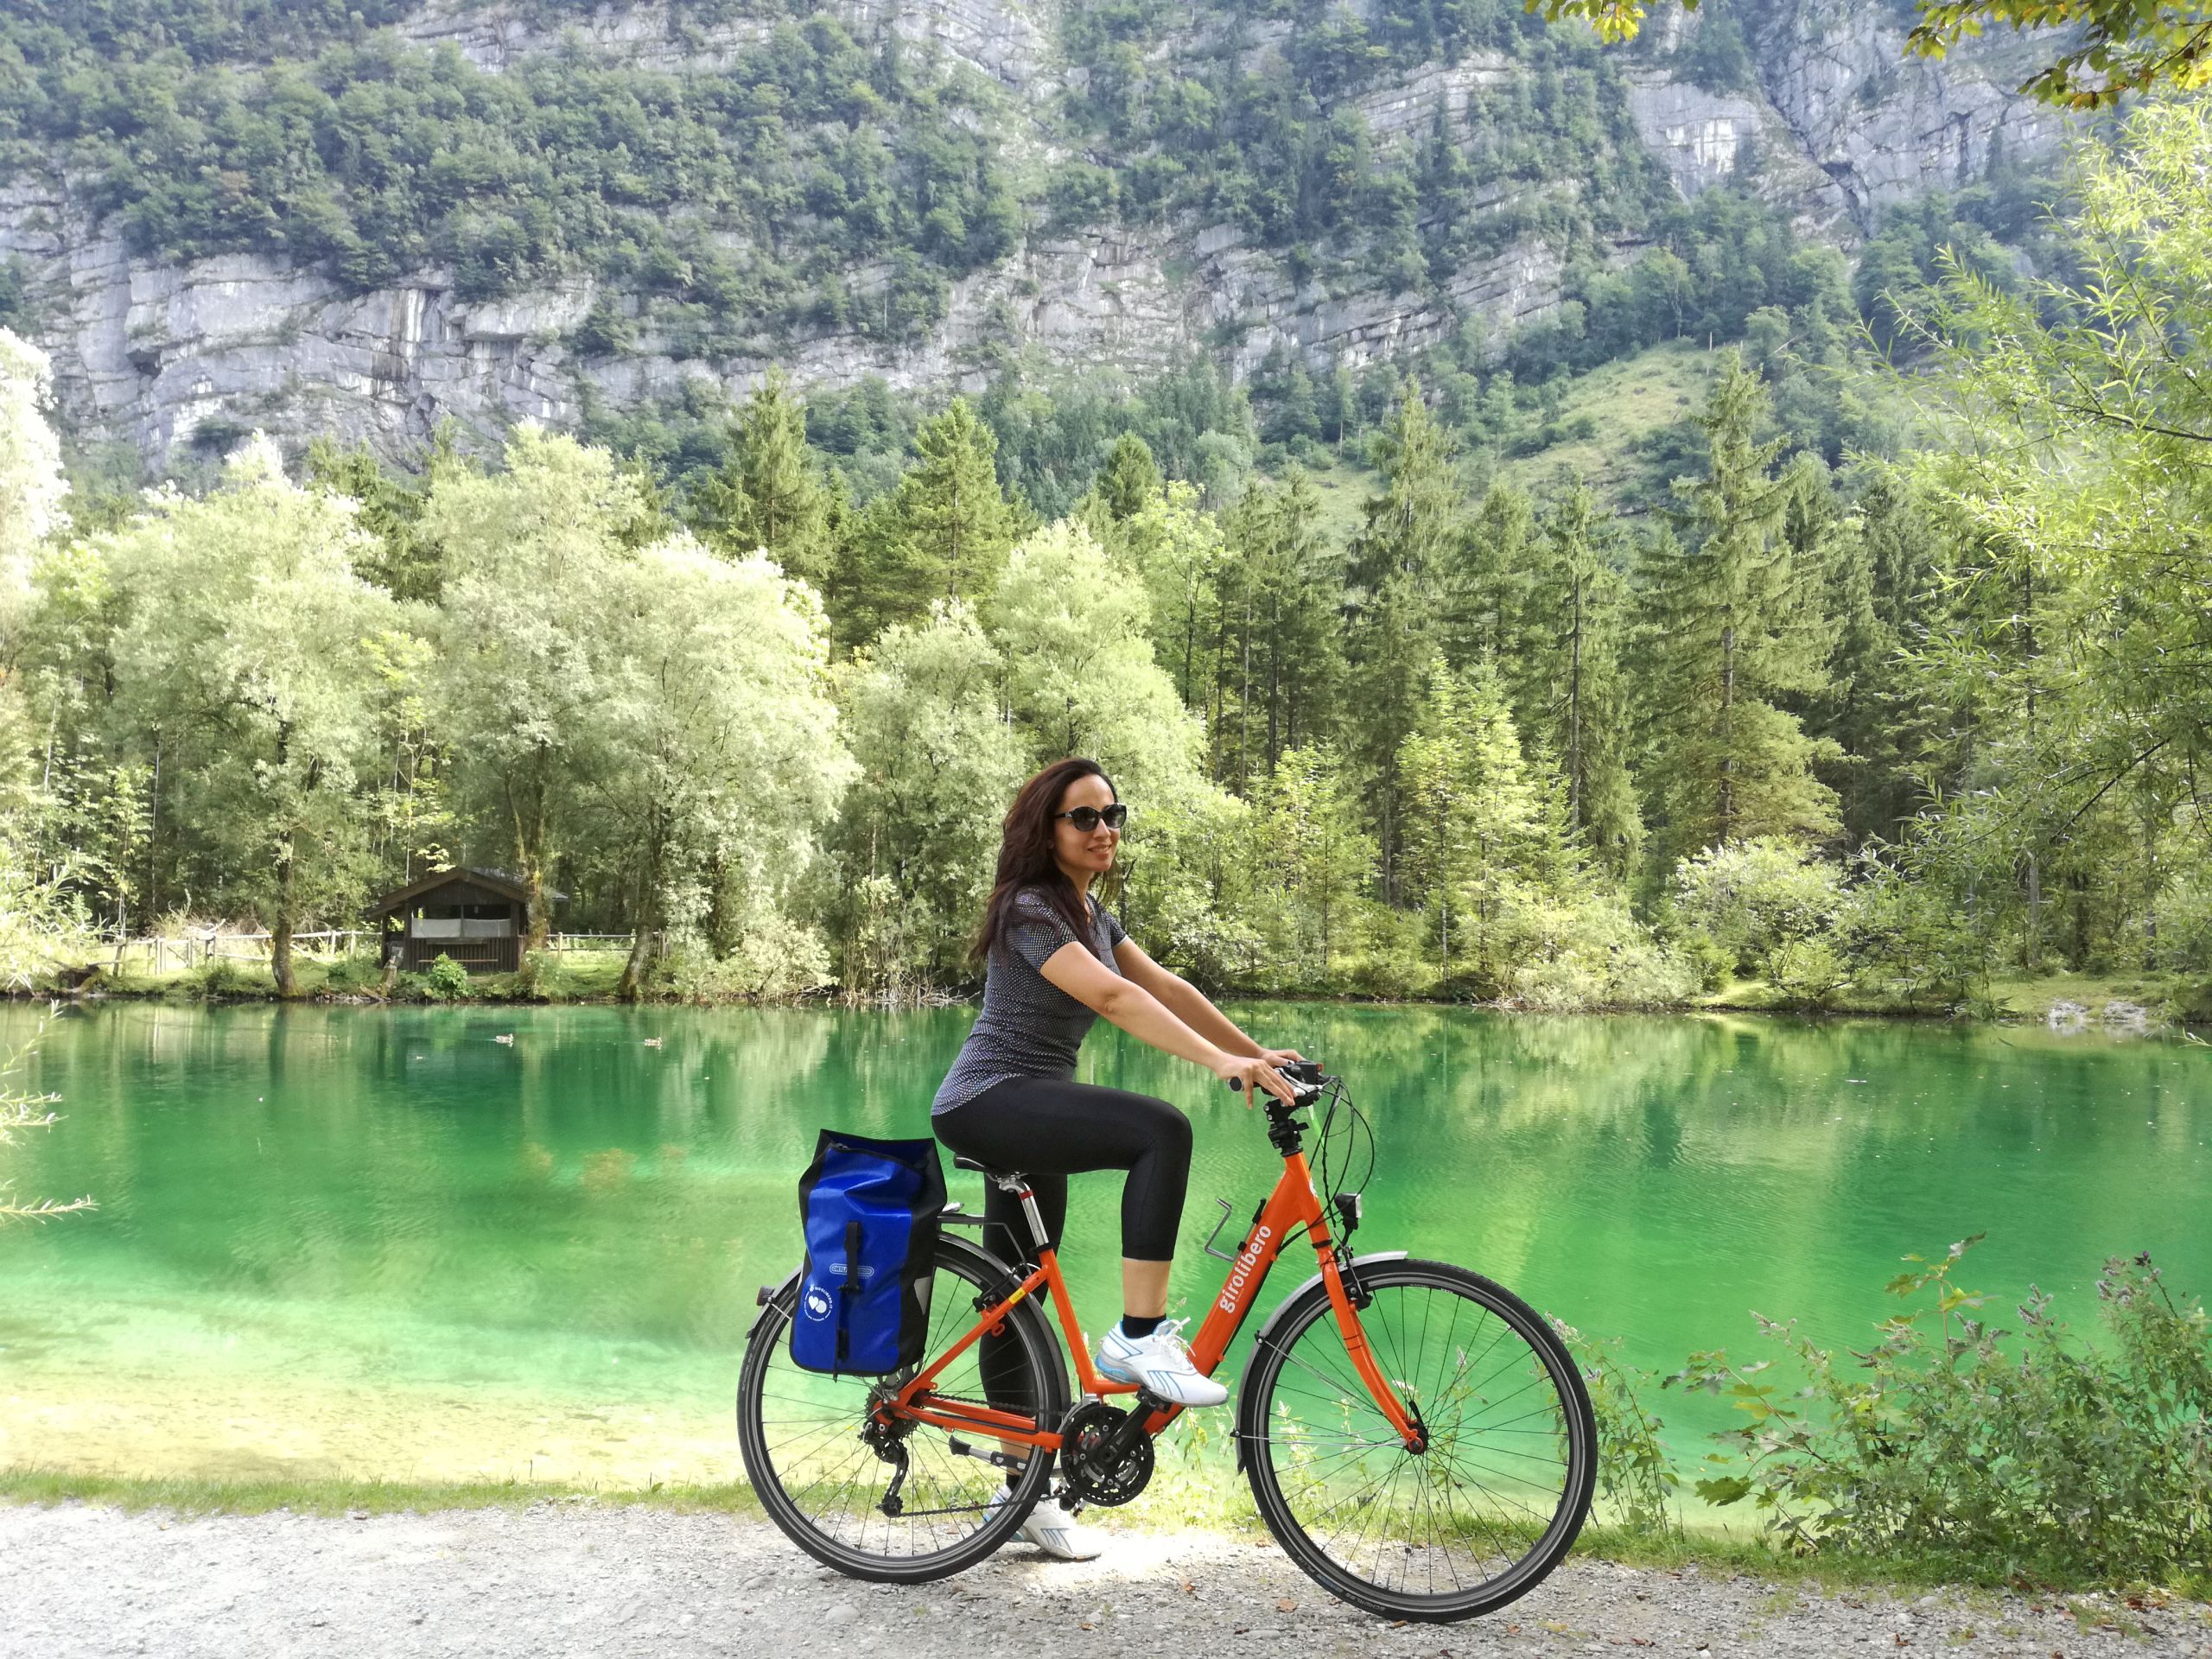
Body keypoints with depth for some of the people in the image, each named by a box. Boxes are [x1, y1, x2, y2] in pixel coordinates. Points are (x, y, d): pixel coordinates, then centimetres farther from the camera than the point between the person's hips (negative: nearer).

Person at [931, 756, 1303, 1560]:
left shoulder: (1090, 914, 15)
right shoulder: (1030, 908, -15)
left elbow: (1165, 987, 8)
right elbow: (1112, 995, -28)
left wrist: (1258, 1054, -1)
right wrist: (1220, 1061, -37)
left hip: (1030, 1115, 10)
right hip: (989, 1105, -10)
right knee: (1163, 1130, -28)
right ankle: (1138, 1334, -24)